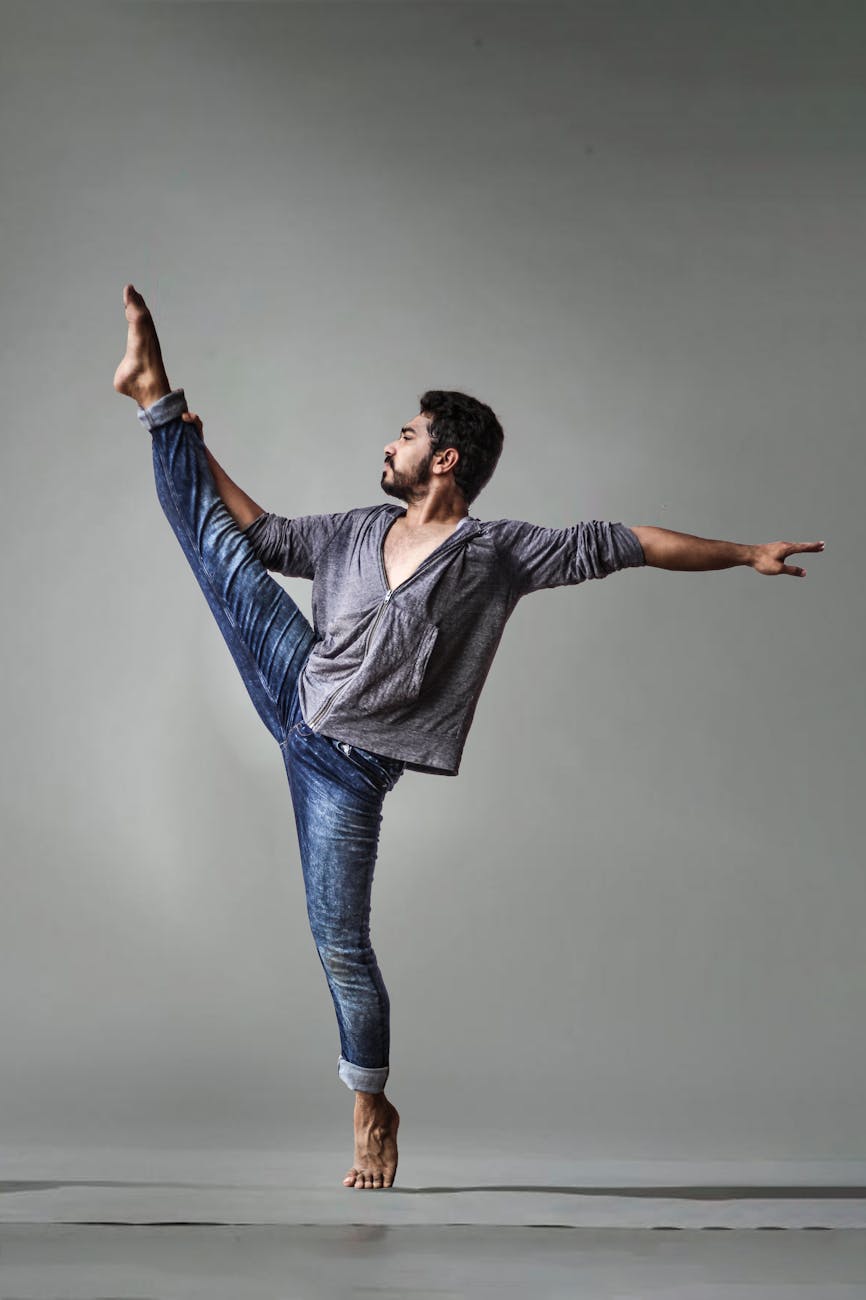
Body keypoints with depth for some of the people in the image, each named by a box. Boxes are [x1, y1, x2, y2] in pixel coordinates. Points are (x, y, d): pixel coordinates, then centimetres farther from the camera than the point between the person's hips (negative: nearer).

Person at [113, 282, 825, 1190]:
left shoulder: (498, 552, -11)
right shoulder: (357, 533, 5)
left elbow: (620, 544, -11)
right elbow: (259, 532, 18)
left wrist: (744, 555, -13)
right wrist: (184, 429, 18)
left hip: (348, 765, -5)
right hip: (296, 696, 5)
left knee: (341, 944, -4)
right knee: (218, 549, 2)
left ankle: (372, 1109, 15)